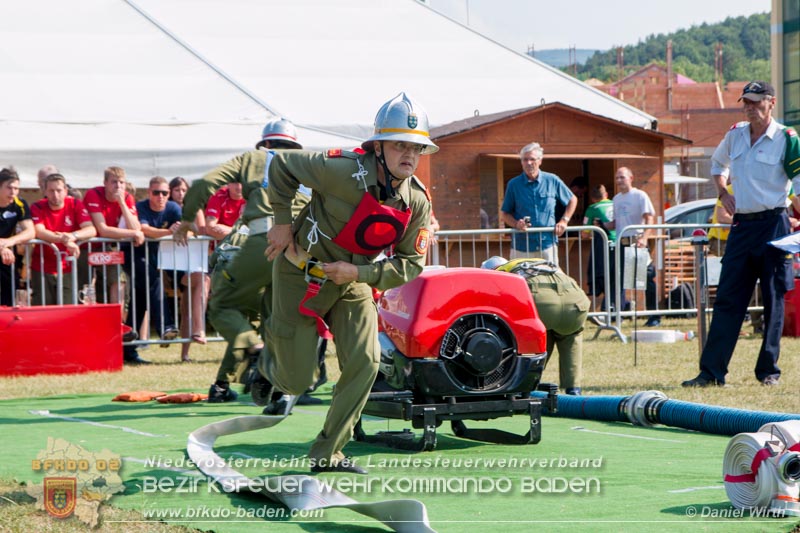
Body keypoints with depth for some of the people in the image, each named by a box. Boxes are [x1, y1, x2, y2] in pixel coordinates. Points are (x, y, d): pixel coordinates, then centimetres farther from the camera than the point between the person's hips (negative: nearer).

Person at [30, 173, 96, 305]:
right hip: (42, 269, -1)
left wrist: (73, 236, -33)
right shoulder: (37, 208, -4)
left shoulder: (76, 205, -1)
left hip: (67, 270, 1)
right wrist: (65, 240, -34)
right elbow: (38, 232, -20)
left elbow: (92, 230, -12)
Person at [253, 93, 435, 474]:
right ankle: (270, 360, 40)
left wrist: (358, 273, -20)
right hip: (302, 274, -5)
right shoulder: (346, 171, -27)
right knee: (296, 381, 0)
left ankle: (327, 454, 3)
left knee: (365, 363, -10)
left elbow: (410, 265, -7)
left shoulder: (418, 202, -11)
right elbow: (281, 164, -14)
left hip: (353, 283, 5)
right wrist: (282, 222, -14)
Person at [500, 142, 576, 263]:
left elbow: (572, 200, 18)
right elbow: (504, 213, 9)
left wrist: (564, 220, 4)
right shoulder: (514, 184, 3)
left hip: (547, 244, 1)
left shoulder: (552, 181, 4)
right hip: (521, 247, -1)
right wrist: (516, 224, -11)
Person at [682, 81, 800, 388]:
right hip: (741, 225, 5)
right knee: (727, 299, 1)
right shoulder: (735, 134, 10)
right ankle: (711, 371, -1)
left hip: (773, 223, -5)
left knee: (773, 300, 1)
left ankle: (769, 370, 9)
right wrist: (723, 193, 14)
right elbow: (717, 163, 30)